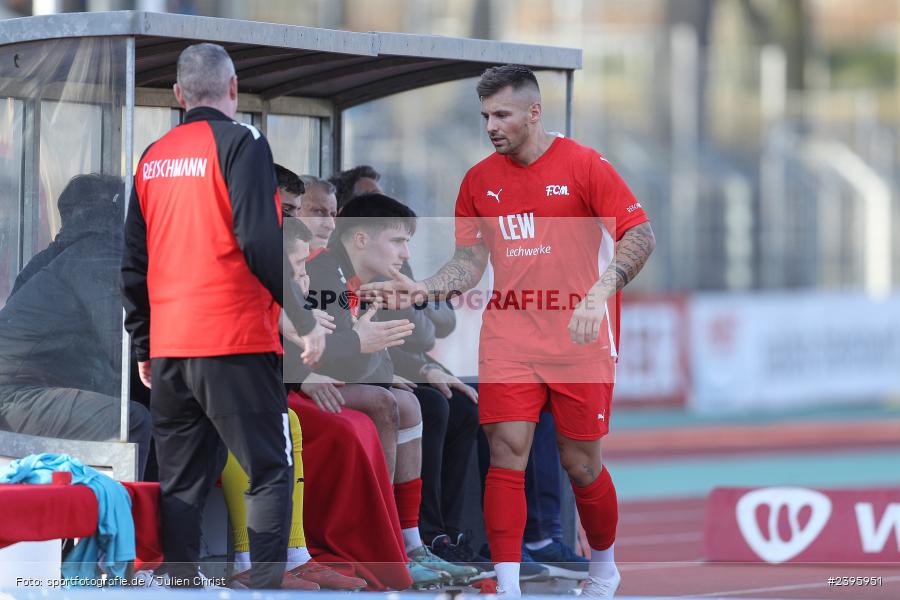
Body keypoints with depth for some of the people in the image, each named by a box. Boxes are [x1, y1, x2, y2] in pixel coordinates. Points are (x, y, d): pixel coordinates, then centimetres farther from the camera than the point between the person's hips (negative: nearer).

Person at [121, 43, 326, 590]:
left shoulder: (154, 157, 13)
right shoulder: (240, 143, -5)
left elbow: (134, 262, 16)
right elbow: (261, 241, -16)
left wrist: (144, 349, 22)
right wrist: (305, 319, -9)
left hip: (168, 348, 6)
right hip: (236, 340, -6)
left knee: (181, 483, 8)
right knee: (270, 471, -1)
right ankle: (267, 585, -10)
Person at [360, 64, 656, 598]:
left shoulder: (584, 165, -6)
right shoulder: (480, 180, 8)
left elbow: (640, 235, -11)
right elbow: (472, 260, 13)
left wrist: (600, 292, -25)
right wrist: (424, 289, -5)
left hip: (580, 339, -3)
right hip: (509, 338, 3)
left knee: (581, 464, 6)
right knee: (506, 454, -10)